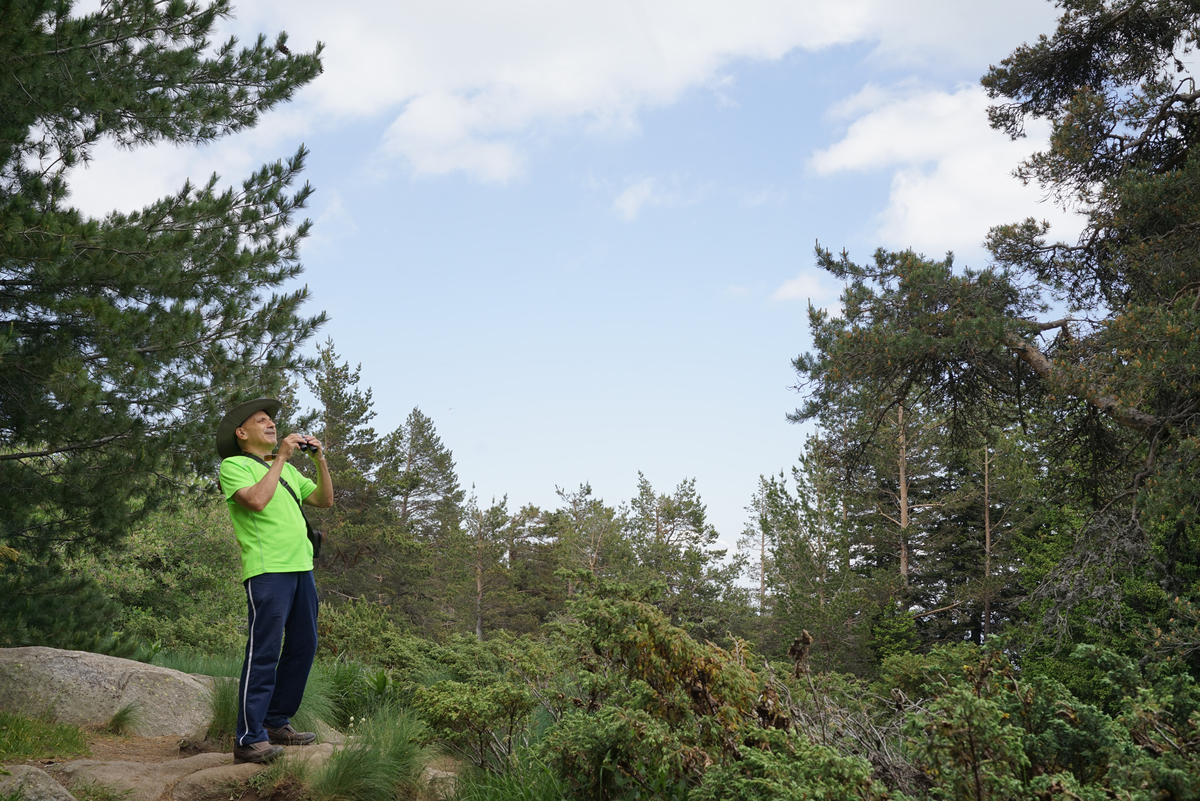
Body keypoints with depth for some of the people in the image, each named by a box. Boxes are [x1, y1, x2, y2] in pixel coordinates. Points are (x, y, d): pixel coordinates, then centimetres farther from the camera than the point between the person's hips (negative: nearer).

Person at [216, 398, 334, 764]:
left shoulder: (286, 470, 24)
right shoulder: (234, 465, 1)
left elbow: (324, 500, 20)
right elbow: (256, 500, -17)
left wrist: (320, 459, 8)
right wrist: (281, 457, -11)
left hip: (300, 567, 8)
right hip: (267, 569, -8)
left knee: (303, 646, 10)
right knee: (264, 651, -11)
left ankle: (277, 723, 20)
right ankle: (249, 739, -9)